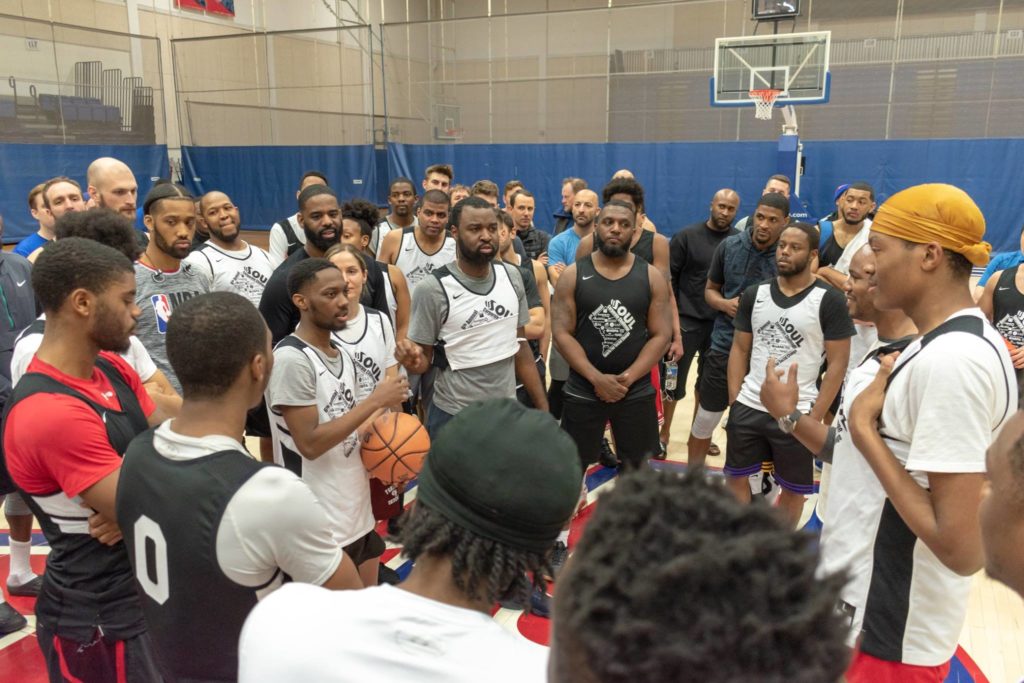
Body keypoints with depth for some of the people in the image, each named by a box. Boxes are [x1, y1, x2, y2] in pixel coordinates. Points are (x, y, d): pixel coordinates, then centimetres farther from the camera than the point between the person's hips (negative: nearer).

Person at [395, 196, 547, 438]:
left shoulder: (511, 277, -1)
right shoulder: (432, 289, -16)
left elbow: (520, 345, 7)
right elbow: (423, 360, -9)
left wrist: (542, 407, 5)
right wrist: (413, 360, -31)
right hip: (454, 417, -4)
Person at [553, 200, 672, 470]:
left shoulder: (651, 276, 0)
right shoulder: (573, 275, -2)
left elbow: (661, 334, -3)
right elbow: (561, 333, -7)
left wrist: (628, 378, -15)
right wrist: (597, 378, -17)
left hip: (637, 392, 1)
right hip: (583, 391, -1)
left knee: (638, 469, 15)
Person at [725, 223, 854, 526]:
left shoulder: (829, 301, -7)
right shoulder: (754, 294, 4)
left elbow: (838, 364, -7)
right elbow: (739, 349, 9)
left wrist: (815, 417, -12)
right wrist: (733, 400, 0)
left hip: (796, 413, -4)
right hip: (747, 407, 4)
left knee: (793, 489, 12)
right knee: (735, 478, 14)